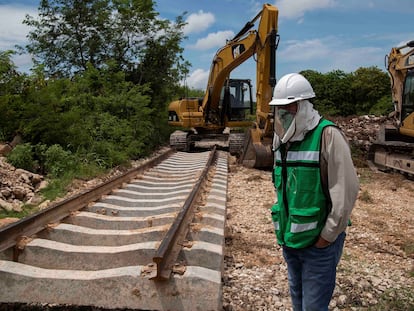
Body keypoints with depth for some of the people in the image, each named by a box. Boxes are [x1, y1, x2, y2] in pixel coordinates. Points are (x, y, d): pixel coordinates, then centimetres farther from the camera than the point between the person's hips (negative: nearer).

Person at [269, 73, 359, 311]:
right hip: (291, 238, 7)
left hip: (319, 240, -7)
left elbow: (347, 190, -20)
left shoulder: (327, 136, -17)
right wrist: (284, 228, 11)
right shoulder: (284, 139, 6)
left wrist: (327, 237, -15)